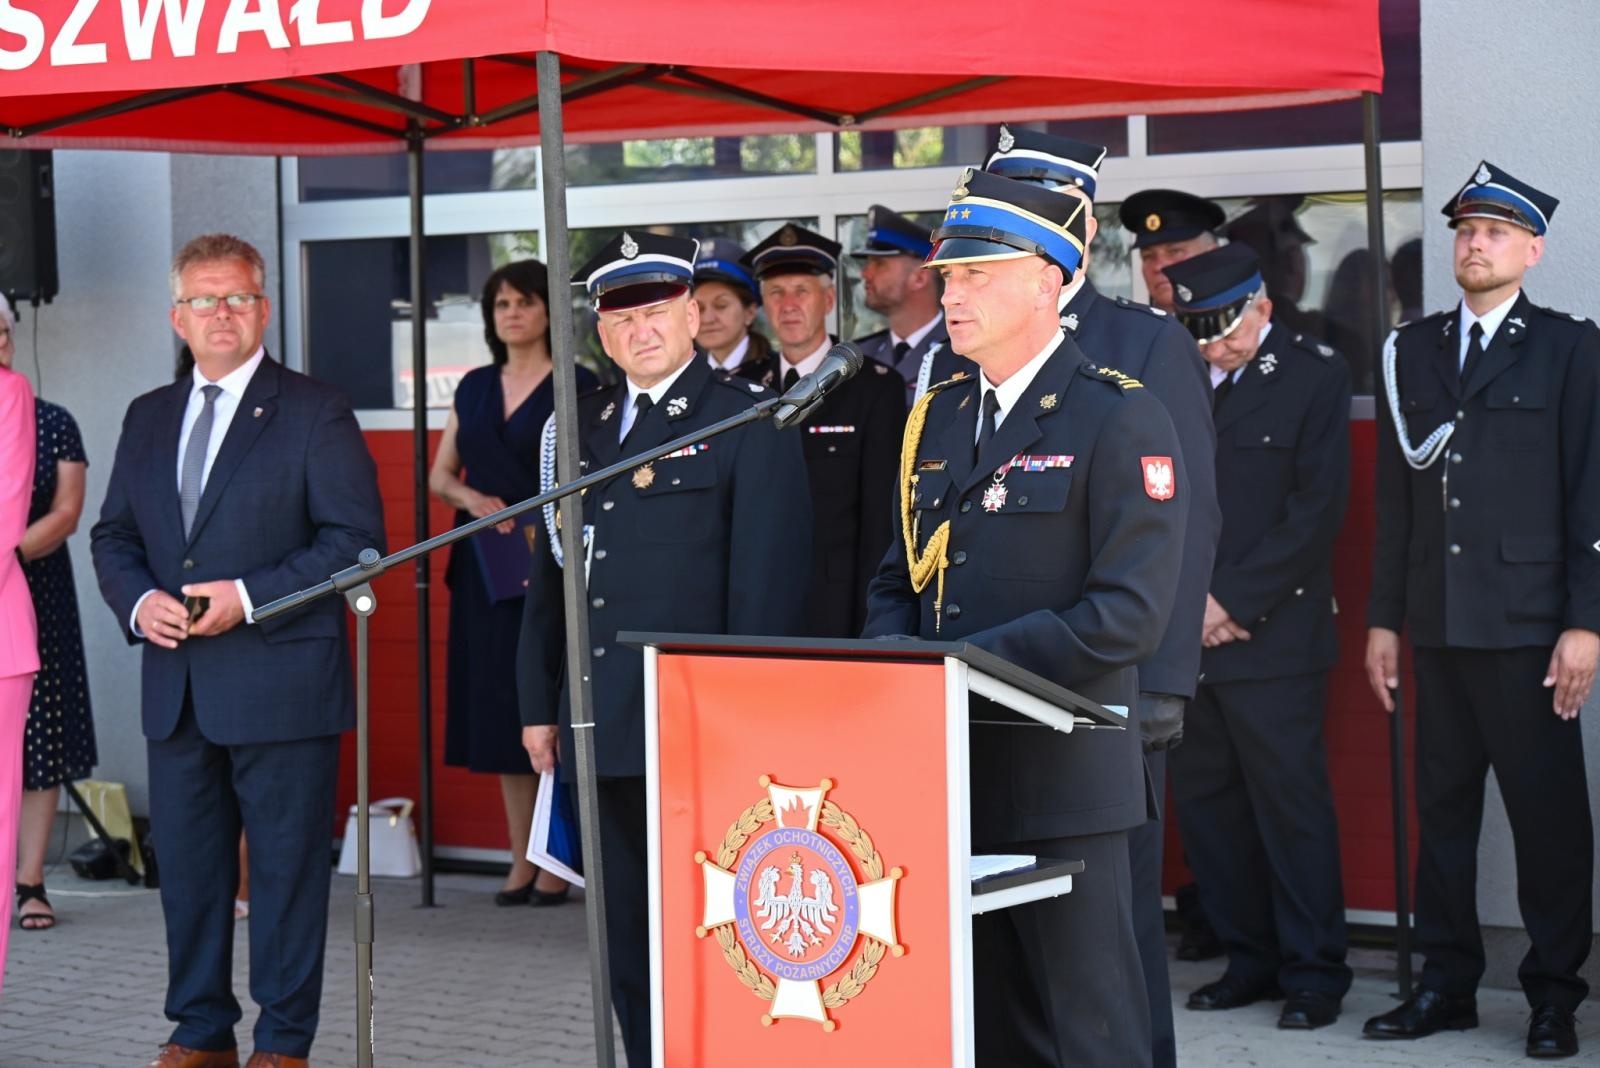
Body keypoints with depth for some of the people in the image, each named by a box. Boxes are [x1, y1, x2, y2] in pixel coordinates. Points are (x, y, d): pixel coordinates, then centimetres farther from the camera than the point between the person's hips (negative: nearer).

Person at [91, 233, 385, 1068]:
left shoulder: (315, 412, -2)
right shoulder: (148, 418, 15)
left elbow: (353, 538, -8)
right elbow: (114, 535, 18)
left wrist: (249, 596, -16)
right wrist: (139, 600, -4)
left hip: (279, 683, -5)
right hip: (176, 687, 5)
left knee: (287, 867, 1)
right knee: (187, 866, 11)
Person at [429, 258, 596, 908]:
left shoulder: (577, 387, -2)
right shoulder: (474, 388, 14)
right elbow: (440, 474, 16)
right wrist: (471, 497, -5)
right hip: (484, 566, 5)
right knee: (500, 710, 6)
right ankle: (520, 861, 12)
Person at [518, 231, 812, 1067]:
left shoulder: (751, 423, -3)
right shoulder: (582, 426, 15)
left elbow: (769, 582, -8)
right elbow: (551, 570, 17)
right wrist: (538, 703, 12)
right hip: (600, 731, 6)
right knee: (628, 949, 12)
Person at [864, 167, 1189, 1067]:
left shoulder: (1119, 420, -8)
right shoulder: (938, 418, 14)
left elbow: (1128, 615, -16)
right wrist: (897, 658, -2)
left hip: (1060, 784, -6)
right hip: (946, 780, 7)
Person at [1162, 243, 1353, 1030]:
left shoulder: (1315, 376, -1)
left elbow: (1317, 508, -7)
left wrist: (1234, 601, -10)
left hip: (1272, 636, -4)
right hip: (1187, 635, 4)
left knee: (1291, 803, -1)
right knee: (1204, 801, 7)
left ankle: (1313, 972, 9)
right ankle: (1250, 959, 18)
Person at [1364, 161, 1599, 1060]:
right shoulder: (1412, 351, 13)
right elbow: (1395, 495, 13)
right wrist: (1385, 617, 10)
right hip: (1438, 624, 4)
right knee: (1443, 806, 8)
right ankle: (1448, 984, 17)